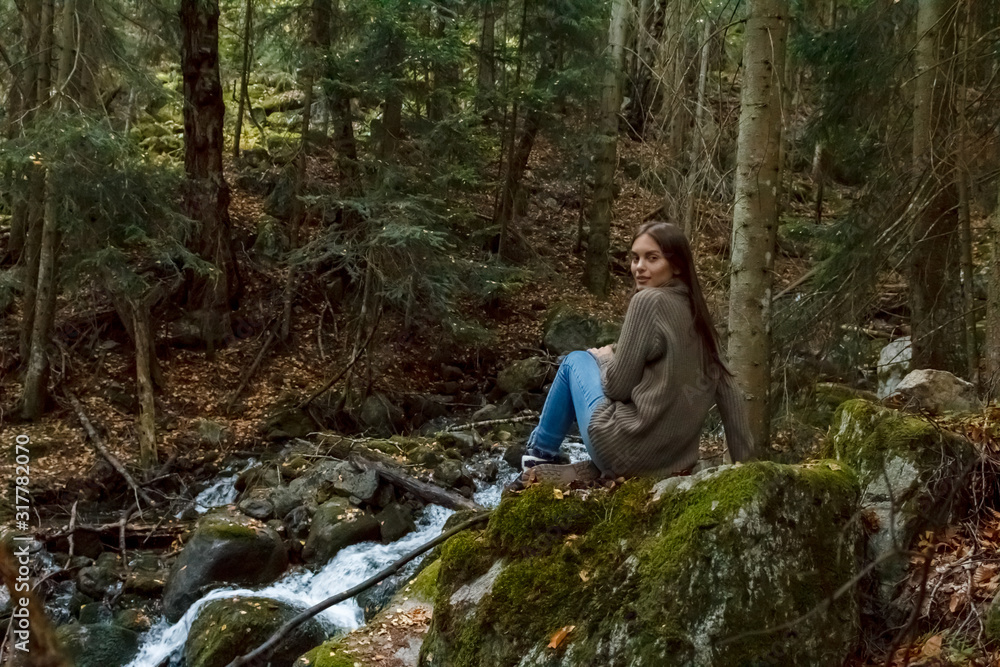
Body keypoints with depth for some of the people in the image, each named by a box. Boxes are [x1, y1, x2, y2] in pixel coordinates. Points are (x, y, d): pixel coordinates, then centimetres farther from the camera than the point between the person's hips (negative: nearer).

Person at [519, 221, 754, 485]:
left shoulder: (649, 300, -14)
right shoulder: (695, 310, 7)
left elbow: (617, 386, -13)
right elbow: (728, 390, 7)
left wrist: (604, 357, 9)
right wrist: (744, 461, 11)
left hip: (628, 451, -6)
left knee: (577, 360, 17)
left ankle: (541, 452, 29)